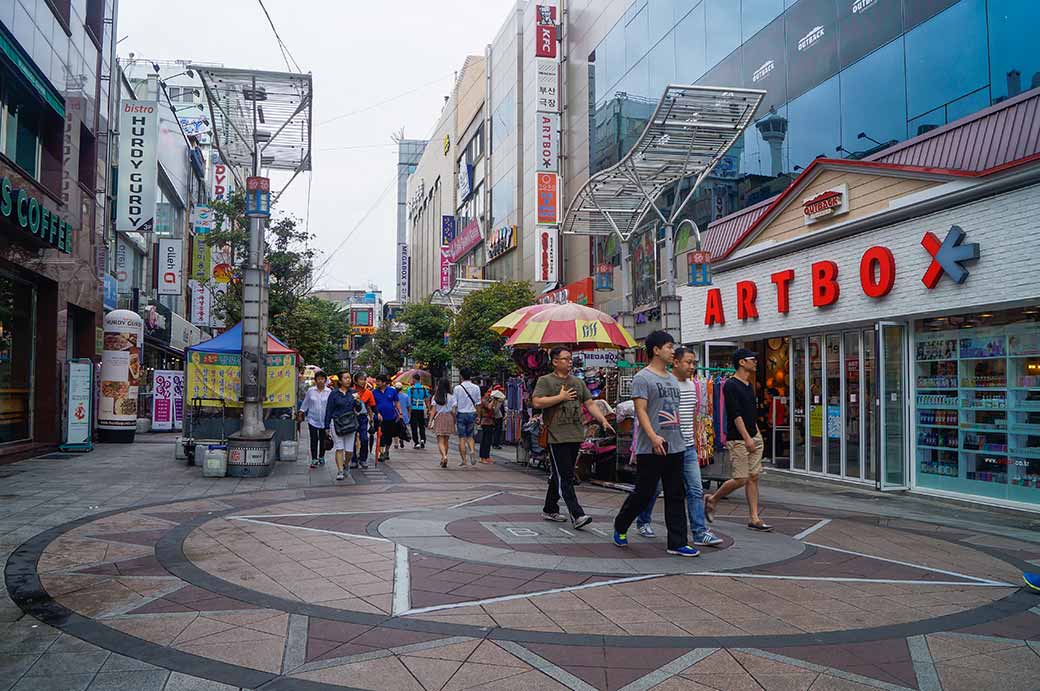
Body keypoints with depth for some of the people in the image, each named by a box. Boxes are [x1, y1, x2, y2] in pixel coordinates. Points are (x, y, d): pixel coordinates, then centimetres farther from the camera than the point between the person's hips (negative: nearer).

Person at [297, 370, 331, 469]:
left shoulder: (329, 391, 0)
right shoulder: (310, 391, 1)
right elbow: (305, 403, 10)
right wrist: (300, 413, 8)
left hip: (324, 420, 1)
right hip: (313, 419, -1)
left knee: (323, 439, 10)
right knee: (314, 439, -5)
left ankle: (321, 457, 27)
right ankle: (314, 459, -2)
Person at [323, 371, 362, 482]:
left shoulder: (353, 392, 8)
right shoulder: (334, 394, 0)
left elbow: (358, 410, 8)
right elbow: (329, 410, 3)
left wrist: (358, 402, -14)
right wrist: (327, 426, 1)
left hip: (350, 424, 3)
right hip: (336, 423, -2)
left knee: (349, 450, 3)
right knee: (339, 448, -8)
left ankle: (345, 466, 29)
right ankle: (340, 471, -5)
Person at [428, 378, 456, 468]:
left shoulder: (435, 397, -1)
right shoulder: (451, 397, -2)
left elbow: (434, 410, -3)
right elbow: (453, 411, -2)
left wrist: (430, 421, 1)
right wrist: (454, 422, 7)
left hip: (439, 418, -1)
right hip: (448, 418, 1)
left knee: (440, 441, -3)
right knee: (446, 441, 14)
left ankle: (444, 456, -26)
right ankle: (443, 459, 20)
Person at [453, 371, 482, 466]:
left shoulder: (457, 388, -6)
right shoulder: (476, 388, 1)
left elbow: (454, 404, -4)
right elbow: (478, 403, 3)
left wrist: (454, 418, 2)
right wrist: (478, 416, 10)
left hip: (461, 414, -2)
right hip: (472, 413, 2)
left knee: (462, 438, 3)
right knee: (470, 436, 16)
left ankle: (464, 461, 3)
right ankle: (472, 450, -12)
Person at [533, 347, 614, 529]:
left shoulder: (578, 382, 17)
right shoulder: (545, 381, -1)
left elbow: (590, 404, 16)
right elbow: (537, 402, -13)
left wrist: (603, 420, 3)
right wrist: (561, 397, -12)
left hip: (576, 436, 6)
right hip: (557, 437, -6)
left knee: (560, 476, 13)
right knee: (564, 478, -8)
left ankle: (549, 510, 25)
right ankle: (577, 515, -11)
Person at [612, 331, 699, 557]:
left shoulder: (672, 379, 17)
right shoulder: (642, 378, -8)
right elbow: (641, 410, -16)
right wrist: (653, 437, -25)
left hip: (676, 447, 8)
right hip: (651, 450, -8)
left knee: (675, 497, 6)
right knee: (643, 493, 2)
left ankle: (677, 543, 11)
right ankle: (620, 527, 24)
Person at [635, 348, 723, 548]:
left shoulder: (692, 385, 11)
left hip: (688, 447, 7)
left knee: (696, 490, 0)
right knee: (654, 488, 9)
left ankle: (700, 533, 1)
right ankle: (643, 522, 28)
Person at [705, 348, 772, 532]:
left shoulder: (749, 385, 14)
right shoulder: (731, 385, -12)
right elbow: (735, 414, -18)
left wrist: (757, 434, 16)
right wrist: (747, 438, -21)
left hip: (753, 437, 8)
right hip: (737, 439, -8)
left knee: (753, 477, 5)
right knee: (740, 479, -7)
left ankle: (754, 518, 8)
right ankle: (712, 499, 14)